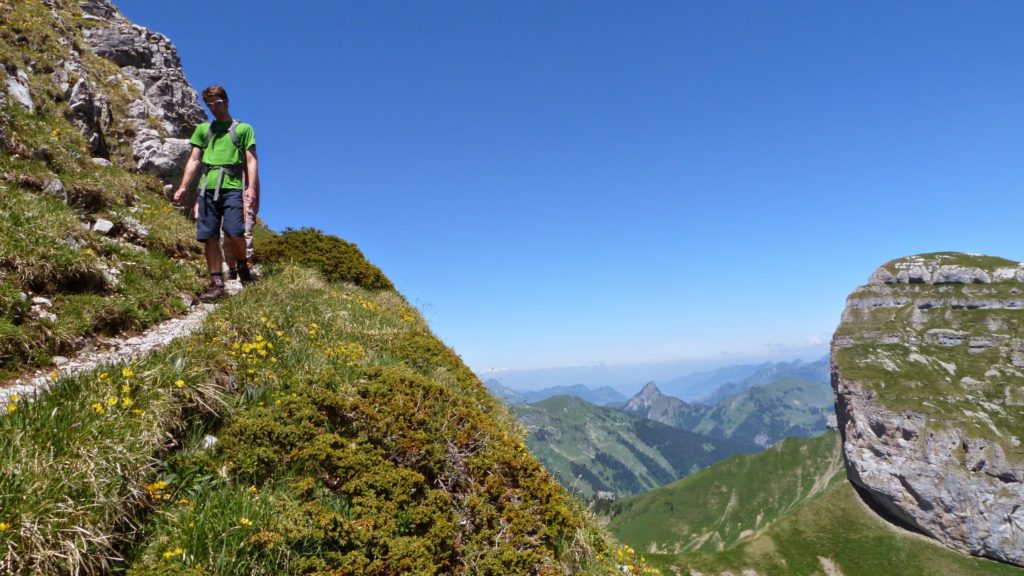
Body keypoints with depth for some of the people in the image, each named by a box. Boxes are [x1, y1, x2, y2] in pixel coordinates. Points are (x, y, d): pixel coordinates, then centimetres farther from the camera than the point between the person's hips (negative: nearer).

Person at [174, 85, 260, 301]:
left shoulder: (243, 128, 13)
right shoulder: (203, 129, 23)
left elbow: (251, 161, 4)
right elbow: (194, 160, 19)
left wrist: (251, 188, -10)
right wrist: (183, 187, 7)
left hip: (232, 187, -4)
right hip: (207, 187, 4)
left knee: (234, 232, -19)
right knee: (209, 237, -1)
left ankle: (242, 264, 9)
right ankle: (217, 283, 3)